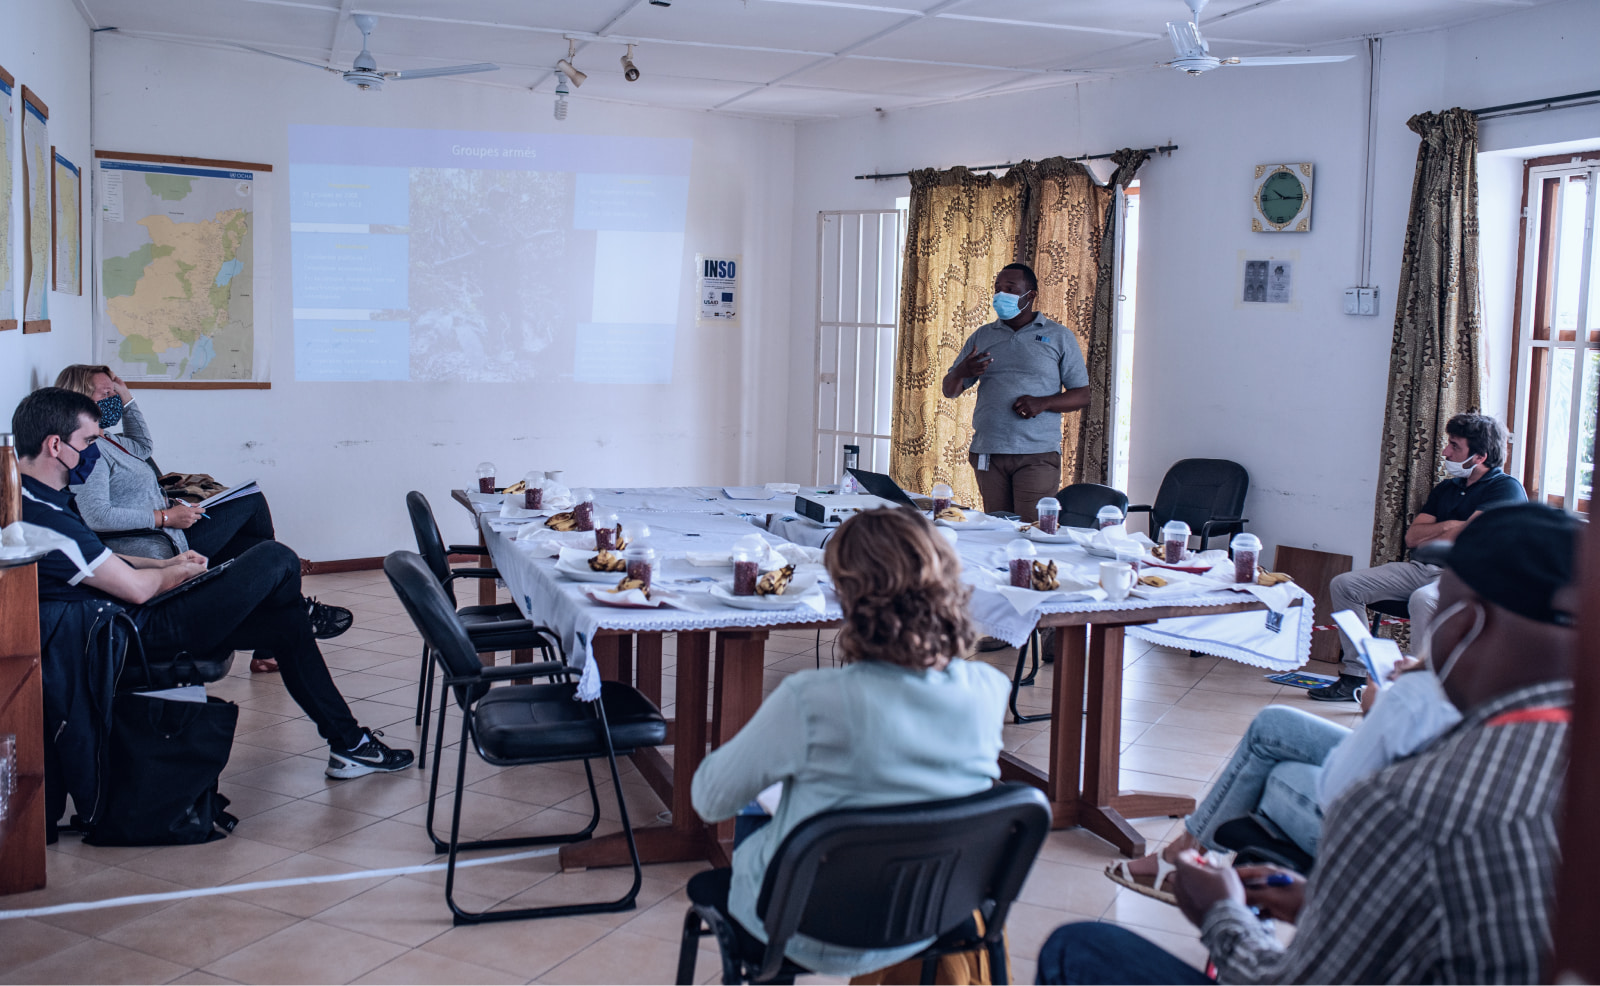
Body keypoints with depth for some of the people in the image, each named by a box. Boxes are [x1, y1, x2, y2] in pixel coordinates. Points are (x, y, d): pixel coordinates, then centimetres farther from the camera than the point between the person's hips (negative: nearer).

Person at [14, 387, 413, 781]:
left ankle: (348, 742, 20)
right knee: (275, 559, -9)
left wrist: (164, 564, 10)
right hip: (141, 638, -11)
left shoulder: (38, 498, 8)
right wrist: (178, 572, -1)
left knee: (287, 624, 12)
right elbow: (136, 588, -23)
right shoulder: (42, 518, -26)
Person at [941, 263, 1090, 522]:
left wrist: (1043, 403, -13)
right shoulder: (982, 336, 16)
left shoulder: (1059, 337, 8)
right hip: (988, 454, 3)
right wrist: (960, 372, -9)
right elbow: (950, 391, 15)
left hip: (1038, 455, -3)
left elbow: (1082, 395, 5)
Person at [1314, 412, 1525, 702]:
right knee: (1344, 585, -6)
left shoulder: (1507, 489, -2)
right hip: (1421, 569, 8)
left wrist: (1425, 540, 2)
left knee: (1422, 600, -41)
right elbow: (1412, 536, 13)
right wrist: (1446, 526, -4)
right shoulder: (1447, 488, 22)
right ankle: (1355, 676, -6)